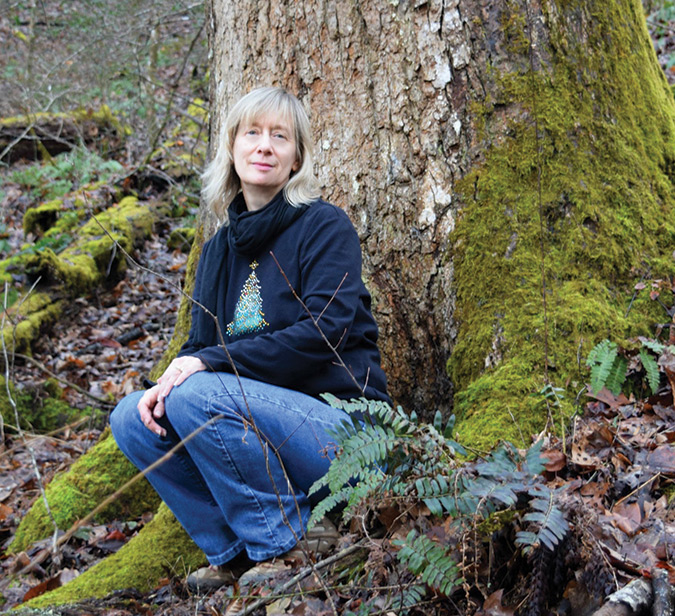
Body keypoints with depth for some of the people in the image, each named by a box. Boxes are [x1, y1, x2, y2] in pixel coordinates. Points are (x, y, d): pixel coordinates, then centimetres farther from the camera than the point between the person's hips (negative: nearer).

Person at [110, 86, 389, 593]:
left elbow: (323, 334, -19)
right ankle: (238, 552, 0)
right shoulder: (221, 248, 12)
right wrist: (166, 383, -12)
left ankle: (287, 544, -11)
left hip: (340, 426, -7)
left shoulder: (325, 227, -8)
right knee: (133, 418, -7)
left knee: (198, 396, -27)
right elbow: (202, 347, 12)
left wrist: (209, 363, -21)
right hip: (261, 420, 7)